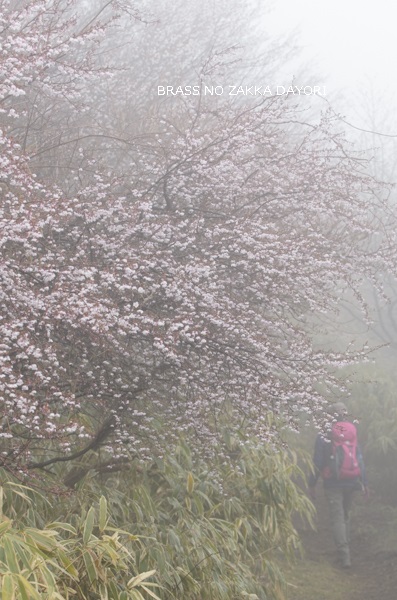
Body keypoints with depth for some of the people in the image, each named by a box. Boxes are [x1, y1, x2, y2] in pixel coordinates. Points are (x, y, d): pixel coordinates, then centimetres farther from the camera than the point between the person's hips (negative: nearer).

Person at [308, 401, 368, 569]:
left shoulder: (324, 435, -9)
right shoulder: (352, 433, 1)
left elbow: (317, 462, -8)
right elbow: (359, 459, 2)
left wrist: (312, 484, 0)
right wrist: (364, 482, 8)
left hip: (333, 483, -4)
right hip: (351, 481, 4)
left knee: (337, 518, -2)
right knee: (345, 515, 20)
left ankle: (344, 556, -11)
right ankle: (344, 550, 26)